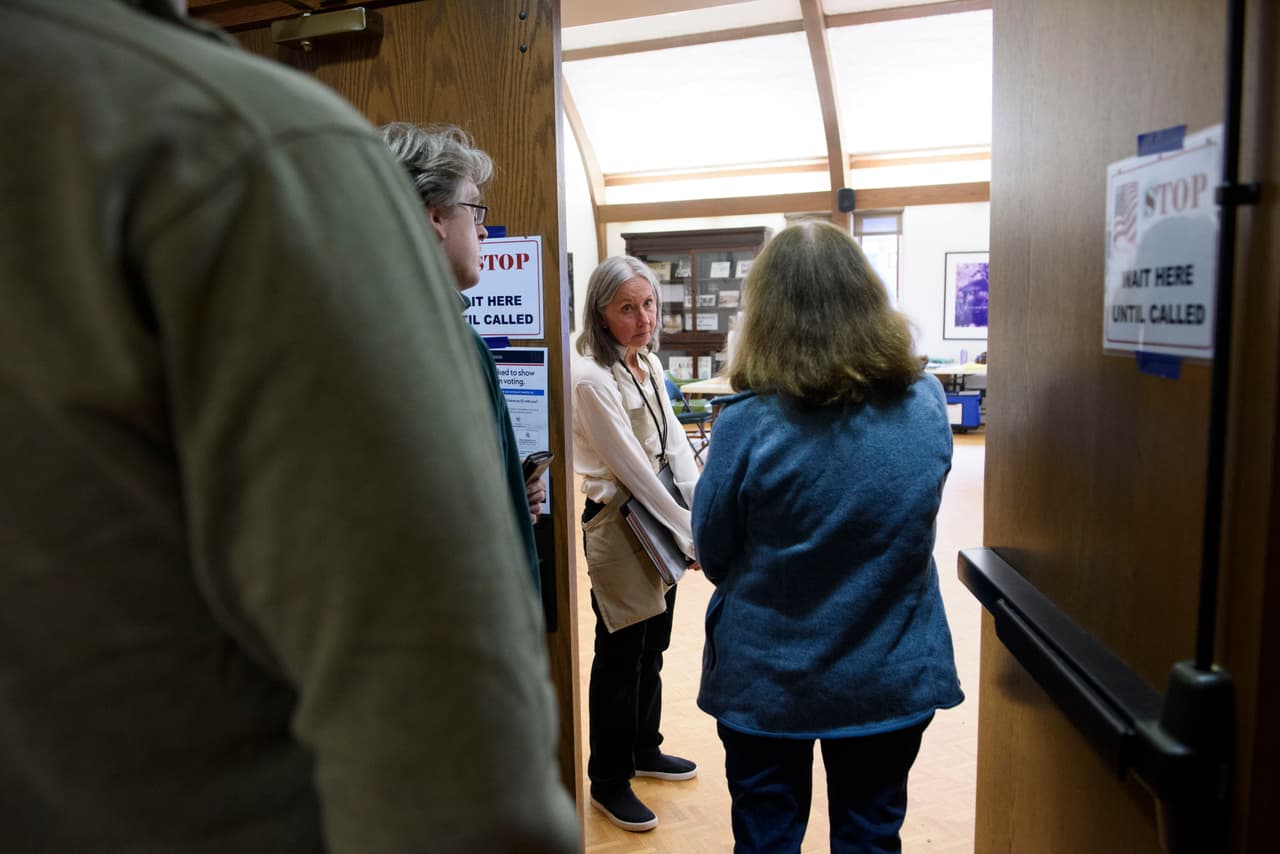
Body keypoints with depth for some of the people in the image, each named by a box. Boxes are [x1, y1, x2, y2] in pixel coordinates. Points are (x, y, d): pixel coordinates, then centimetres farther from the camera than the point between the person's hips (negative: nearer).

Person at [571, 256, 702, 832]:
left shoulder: (648, 363, 6)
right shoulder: (592, 378, -21)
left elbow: (674, 442, 3)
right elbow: (632, 468, -23)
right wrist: (689, 531, -19)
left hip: (660, 517, 8)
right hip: (617, 522, -8)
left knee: (653, 645, 20)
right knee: (620, 654, 5)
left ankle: (644, 750, 40)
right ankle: (609, 782, 24)